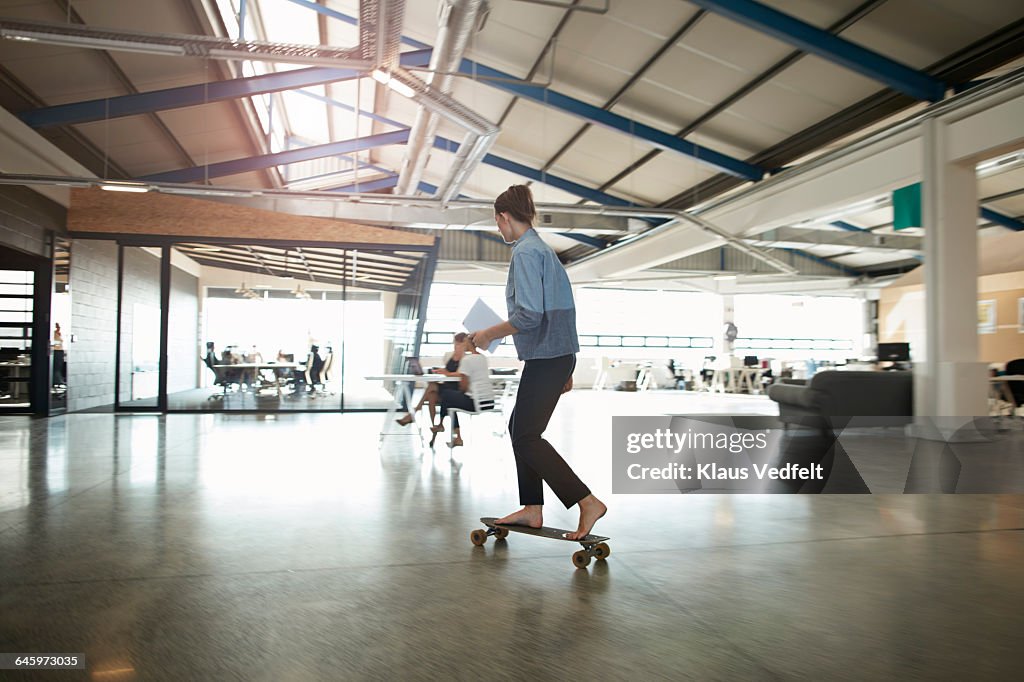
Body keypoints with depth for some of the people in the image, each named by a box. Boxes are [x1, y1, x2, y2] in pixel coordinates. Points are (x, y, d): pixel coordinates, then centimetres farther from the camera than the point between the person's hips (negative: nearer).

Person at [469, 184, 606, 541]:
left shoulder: (526, 252, -14)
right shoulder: (542, 249, 17)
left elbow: (529, 314, -25)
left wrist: (489, 334, -9)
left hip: (546, 357, -10)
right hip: (558, 354, 10)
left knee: (527, 437, -3)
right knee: (520, 428, 16)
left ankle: (588, 502, -3)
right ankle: (532, 509, 23)